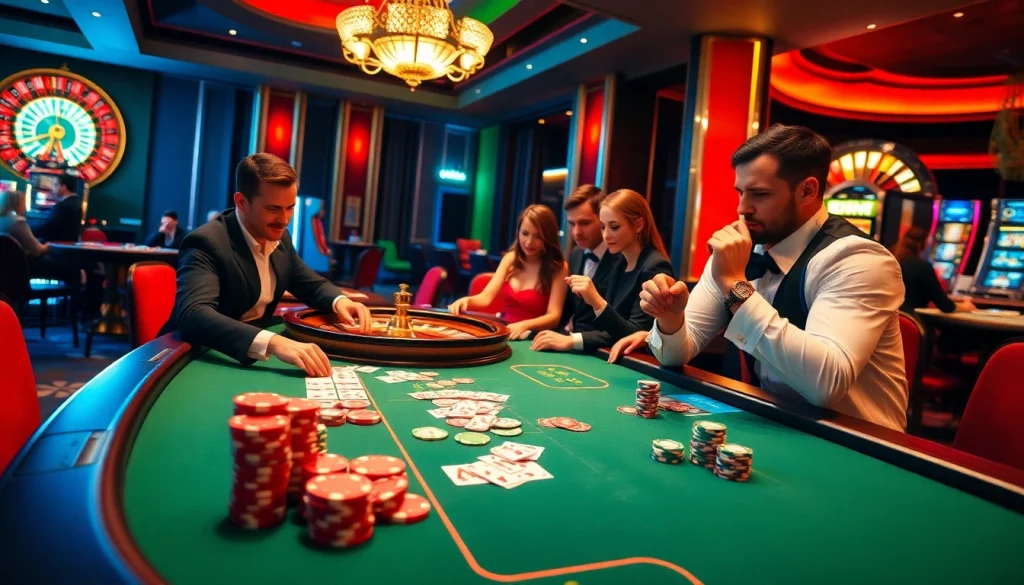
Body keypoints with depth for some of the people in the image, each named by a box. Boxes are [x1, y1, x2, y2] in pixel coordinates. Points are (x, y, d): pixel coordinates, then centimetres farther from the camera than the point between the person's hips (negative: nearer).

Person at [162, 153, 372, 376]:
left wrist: (340, 301, -10)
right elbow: (192, 315, -37)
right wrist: (273, 342, -51)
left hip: (255, 357, 7)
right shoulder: (206, 243, -22)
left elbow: (312, 285, 13)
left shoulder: (280, 237, 0)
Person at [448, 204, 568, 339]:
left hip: (533, 337, -4)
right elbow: (486, 297, 0)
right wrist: (467, 301, -22)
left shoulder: (558, 268, -7)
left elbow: (554, 316, -12)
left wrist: (524, 326, -30)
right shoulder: (511, 258, 7)